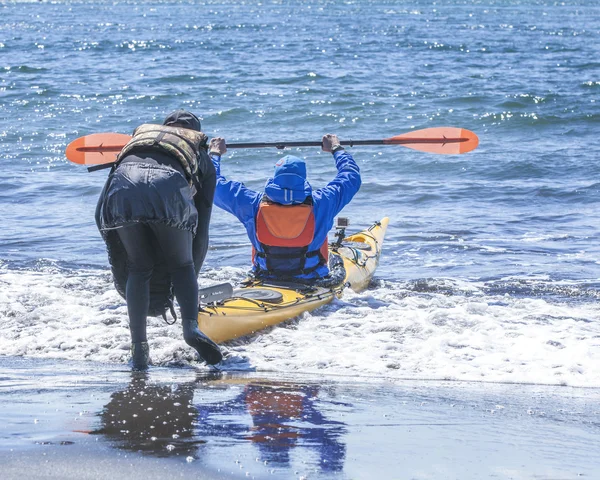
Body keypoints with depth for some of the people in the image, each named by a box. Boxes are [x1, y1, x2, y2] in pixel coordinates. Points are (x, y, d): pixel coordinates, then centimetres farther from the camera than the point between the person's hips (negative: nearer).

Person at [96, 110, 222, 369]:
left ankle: (139, 348, 7)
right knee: (182, 265, 18)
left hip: (122, 185, 1)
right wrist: (190, 281, 44)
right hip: (168, 189, -1)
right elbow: (200, 232, 33)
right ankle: (191, 327, -6)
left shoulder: (139, 136, 42)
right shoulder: (202, 159, 37)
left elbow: (101, 215, 37)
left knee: (138, 268, 18)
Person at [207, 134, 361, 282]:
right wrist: (337, 149, 17)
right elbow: (351, 177, -1)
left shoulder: (254, 205, -18)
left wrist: (214, 153, 13)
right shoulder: (319, 204, -18)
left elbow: (214, 185, -5)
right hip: (313, 282, -1)